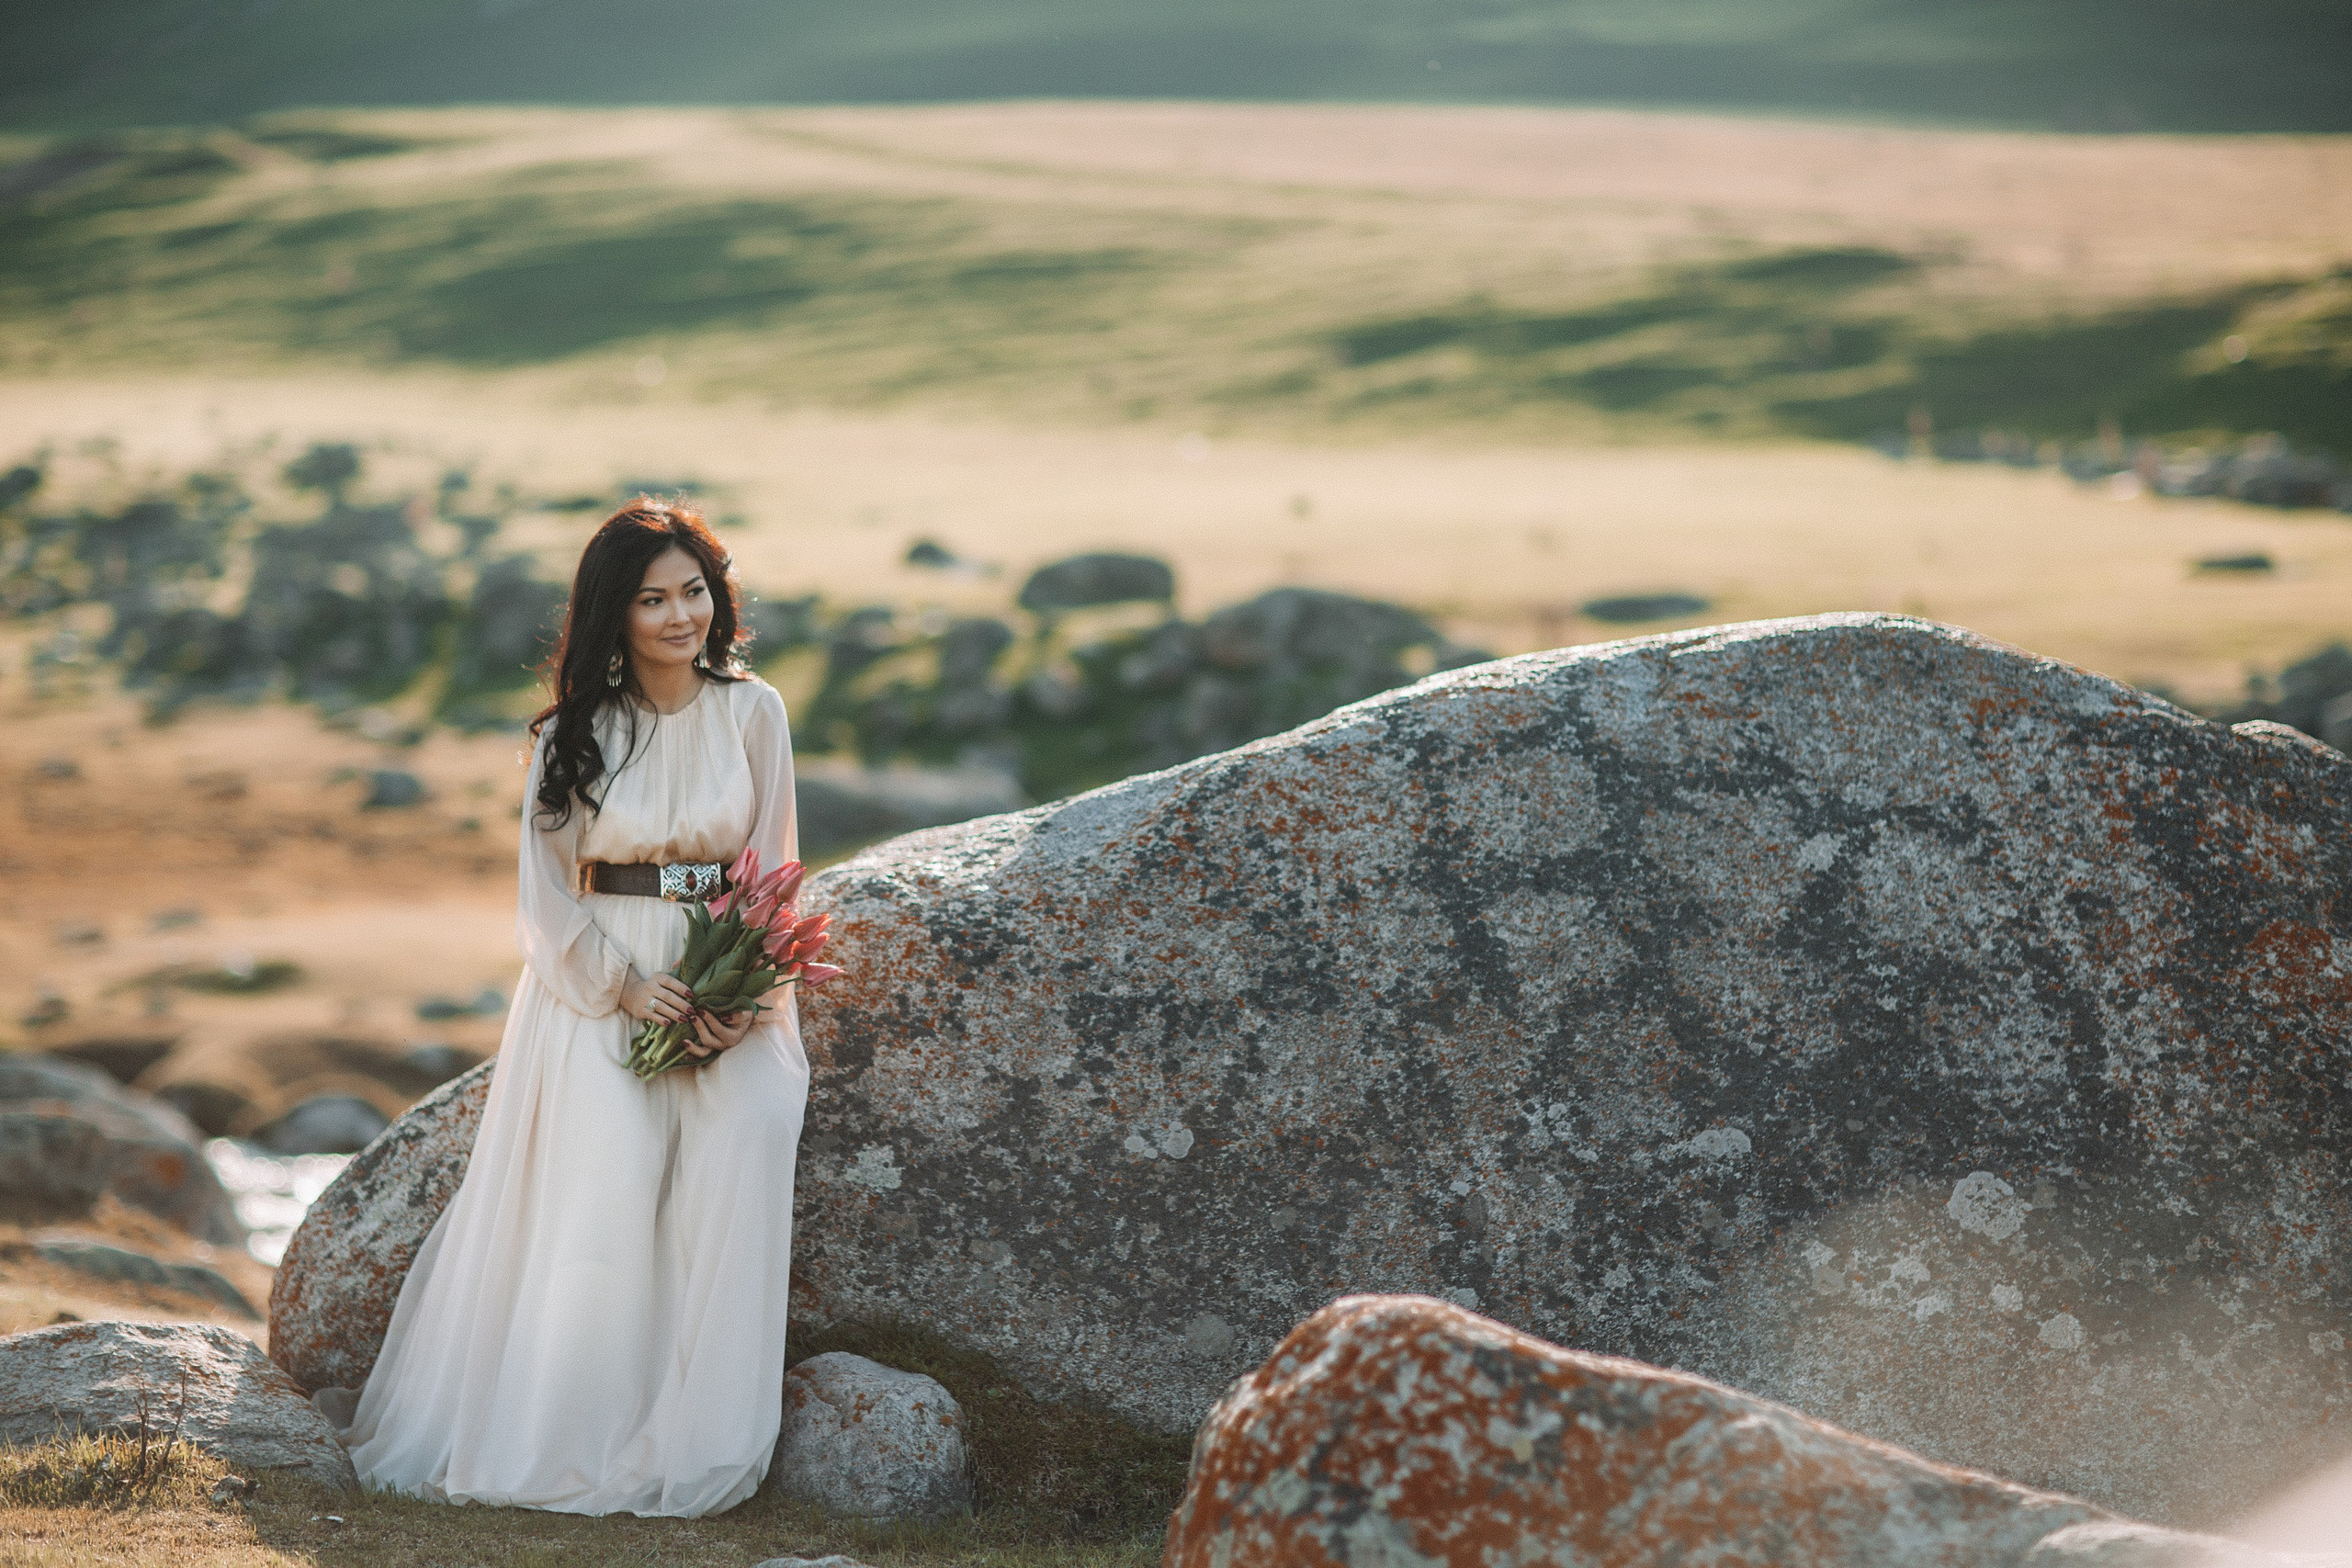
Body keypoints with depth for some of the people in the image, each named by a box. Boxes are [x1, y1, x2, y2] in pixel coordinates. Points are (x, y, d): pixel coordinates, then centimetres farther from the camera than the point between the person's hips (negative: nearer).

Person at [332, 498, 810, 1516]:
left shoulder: (751, 712, 4)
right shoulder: (575, 730, 2)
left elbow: (771, 870, 5)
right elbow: (548, 890, 2)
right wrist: (625, 986, -12)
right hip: (597, 985, -1)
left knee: (739, 1145, -23)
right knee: (600, 1179, -20)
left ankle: (691, 1444, -14)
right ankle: (573, 1440, -10)